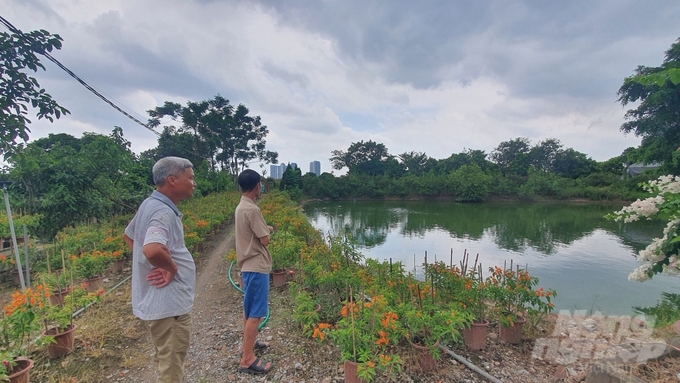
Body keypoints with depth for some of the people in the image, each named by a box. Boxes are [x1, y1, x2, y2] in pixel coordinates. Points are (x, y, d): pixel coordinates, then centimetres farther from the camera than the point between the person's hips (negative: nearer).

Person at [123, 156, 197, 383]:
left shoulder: (149, 204, 7)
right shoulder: (164, 212, -24)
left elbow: (128, 236, 22)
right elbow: (152, 250, -42)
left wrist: (164, 265, 11)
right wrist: (171, 267, -22)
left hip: (158, 301, 10)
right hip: (168, 304, -10)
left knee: (164, 362, 26)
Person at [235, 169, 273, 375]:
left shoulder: (241, 207, 8)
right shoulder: (252, 209, -22)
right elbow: (265, 240, -18)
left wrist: (265, 228, 6)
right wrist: (268, 231, 1)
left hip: (248, 265, 10)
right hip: (256, 267, -10)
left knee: (249, 309, 23)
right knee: (255, 313, -1)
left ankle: (249, 342, 39)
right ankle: (247, 359, 8)